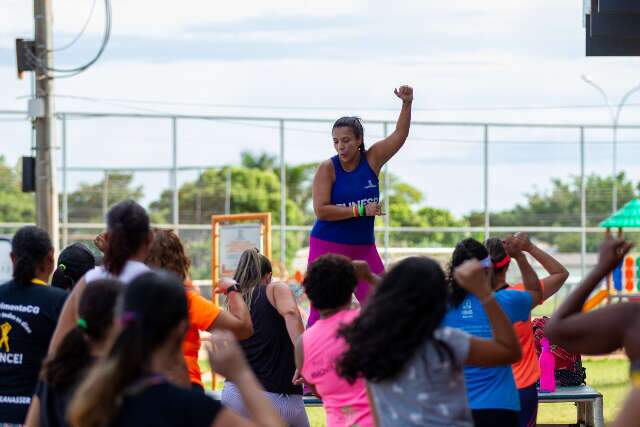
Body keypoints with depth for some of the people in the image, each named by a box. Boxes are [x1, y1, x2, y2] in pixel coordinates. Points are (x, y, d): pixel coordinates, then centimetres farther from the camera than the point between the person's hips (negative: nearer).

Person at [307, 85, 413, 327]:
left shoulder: (372, 159, 0)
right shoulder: (328, 169, -10)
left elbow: (400, 135, -5)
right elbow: (321, 210, -17)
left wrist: (407, 104, -20)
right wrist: (361, 210, -18)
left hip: (364, 247, 4)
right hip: (328, 246, -3)